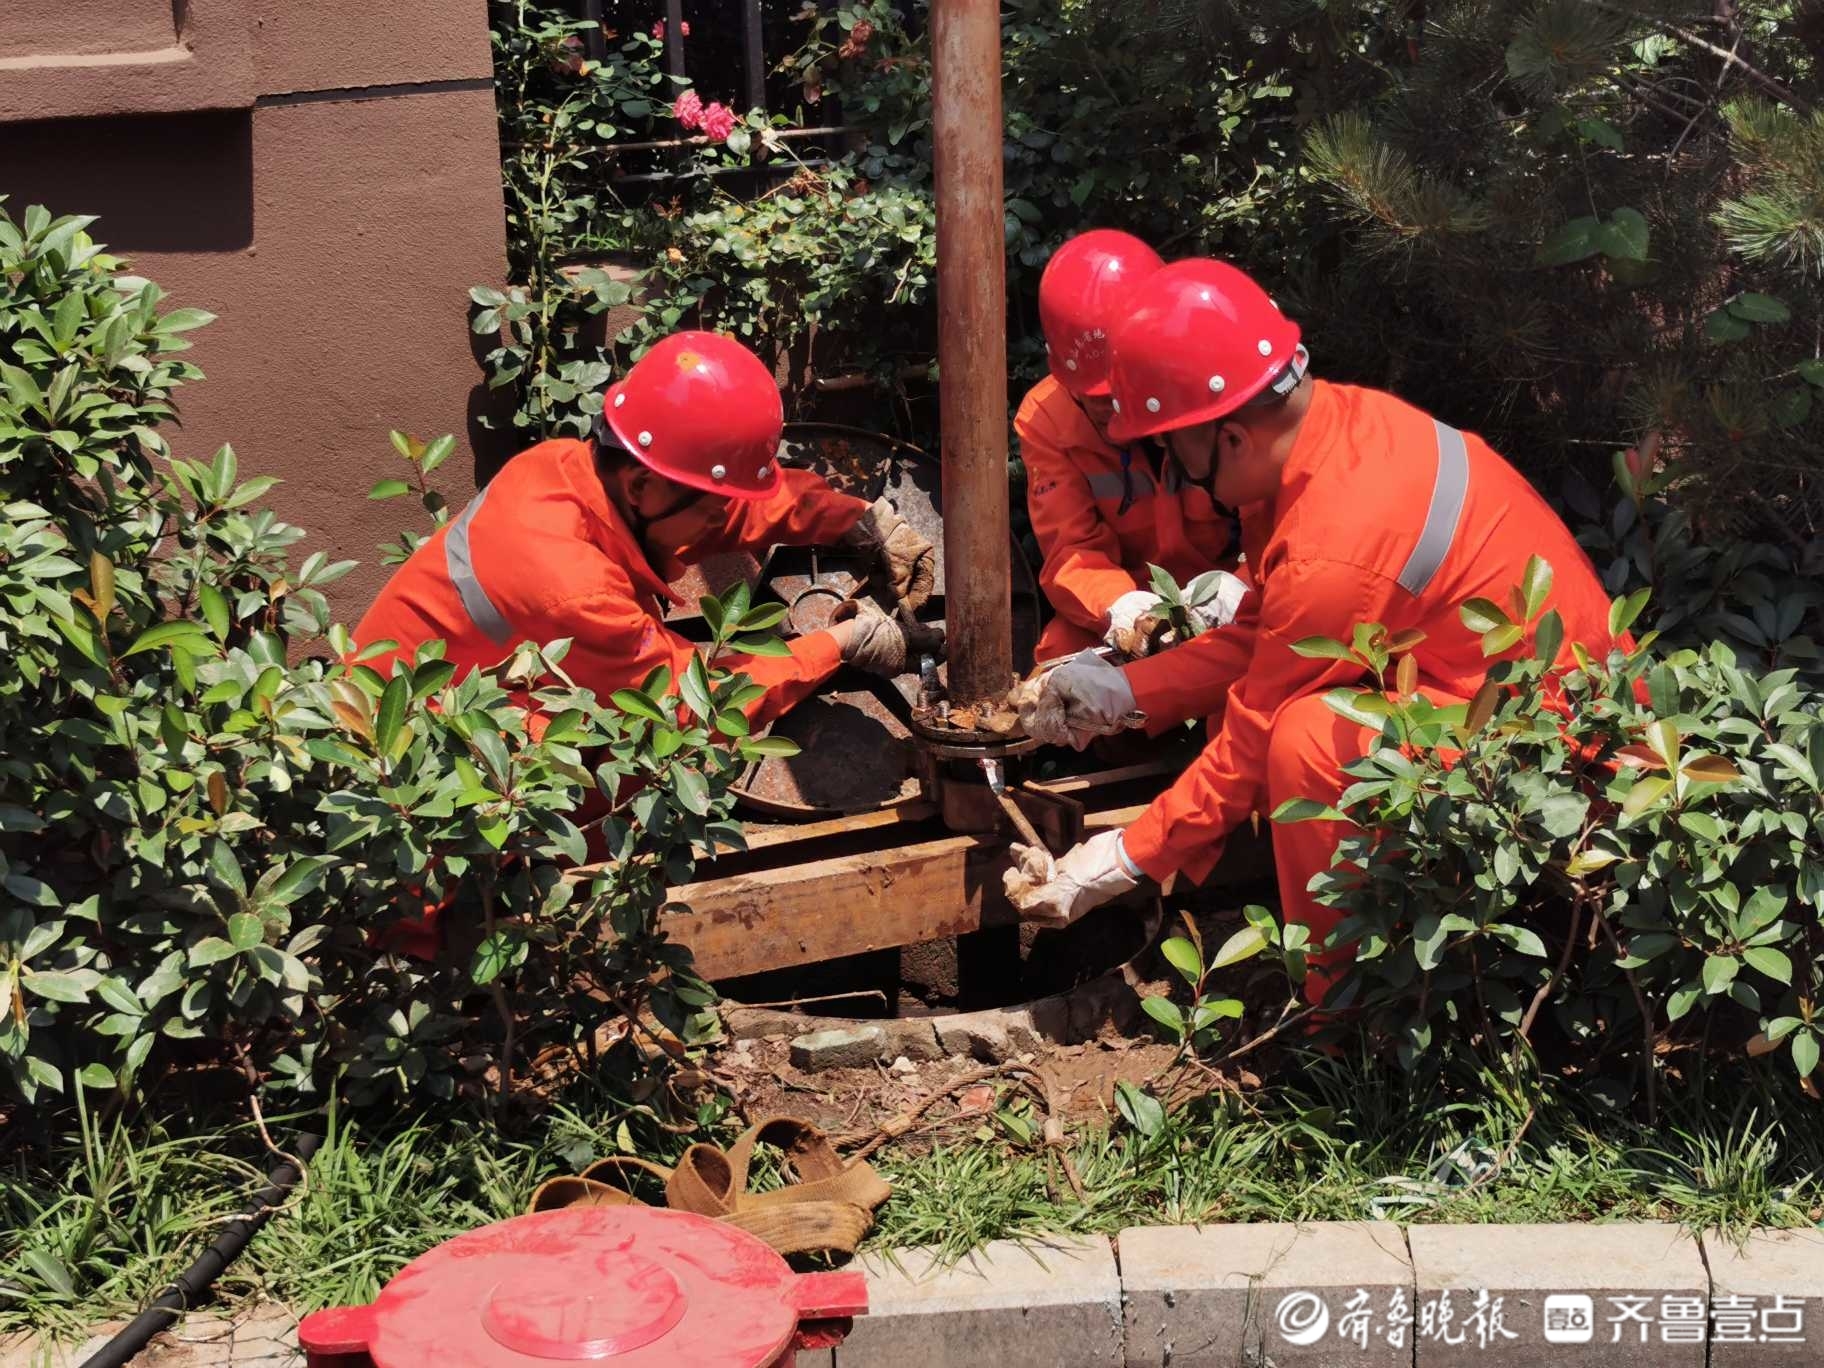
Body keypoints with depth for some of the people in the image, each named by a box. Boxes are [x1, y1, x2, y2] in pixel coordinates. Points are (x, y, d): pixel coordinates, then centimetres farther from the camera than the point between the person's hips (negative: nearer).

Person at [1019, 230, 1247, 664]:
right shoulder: (1046, 418, -6)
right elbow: (1071, 549, -11)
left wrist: (1241, 586, -36)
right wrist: (1116, 606, -34)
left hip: (1230, 608, -2)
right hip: (1134, 599, 2)